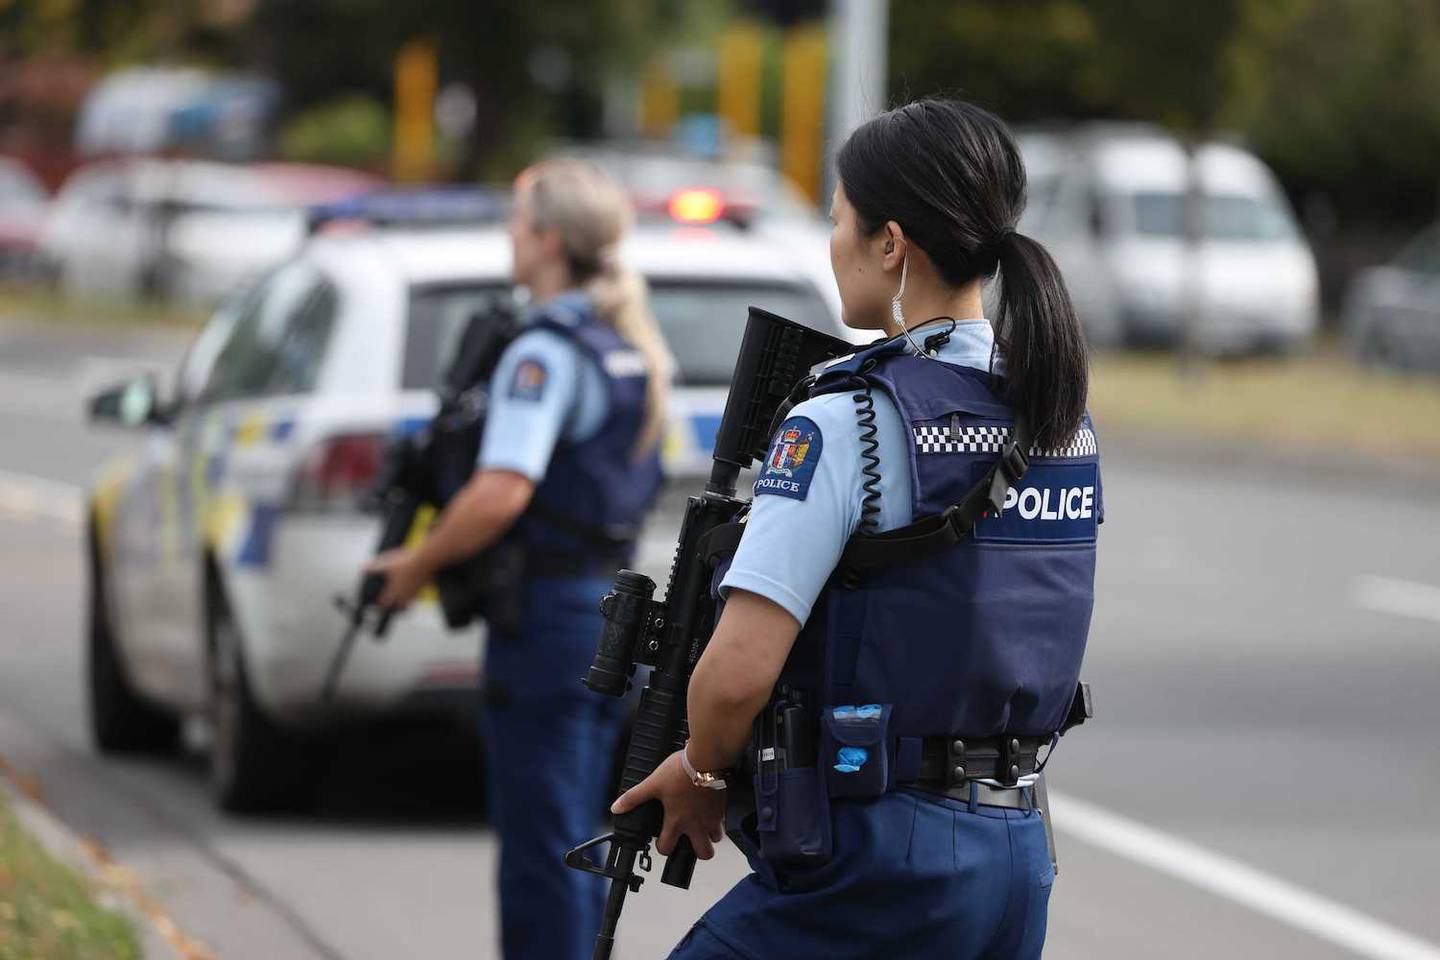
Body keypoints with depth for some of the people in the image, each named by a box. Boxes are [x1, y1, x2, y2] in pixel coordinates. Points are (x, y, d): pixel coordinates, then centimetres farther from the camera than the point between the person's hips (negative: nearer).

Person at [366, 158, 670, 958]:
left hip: (549, 617, -9)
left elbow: (501, 494, -26)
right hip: (613, 610, 9)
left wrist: (416, 564, -12)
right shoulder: (632, 347, 12)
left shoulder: (545, 352, -16)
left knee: (540, 848, -4)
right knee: (578, 846, 15)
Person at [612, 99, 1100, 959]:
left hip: (880, 866, -7)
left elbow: (737, 672, -19)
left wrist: (704, 771, 2)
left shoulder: (844, 428, -13)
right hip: (1018, 862, 8)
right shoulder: (1063, 419, 10)